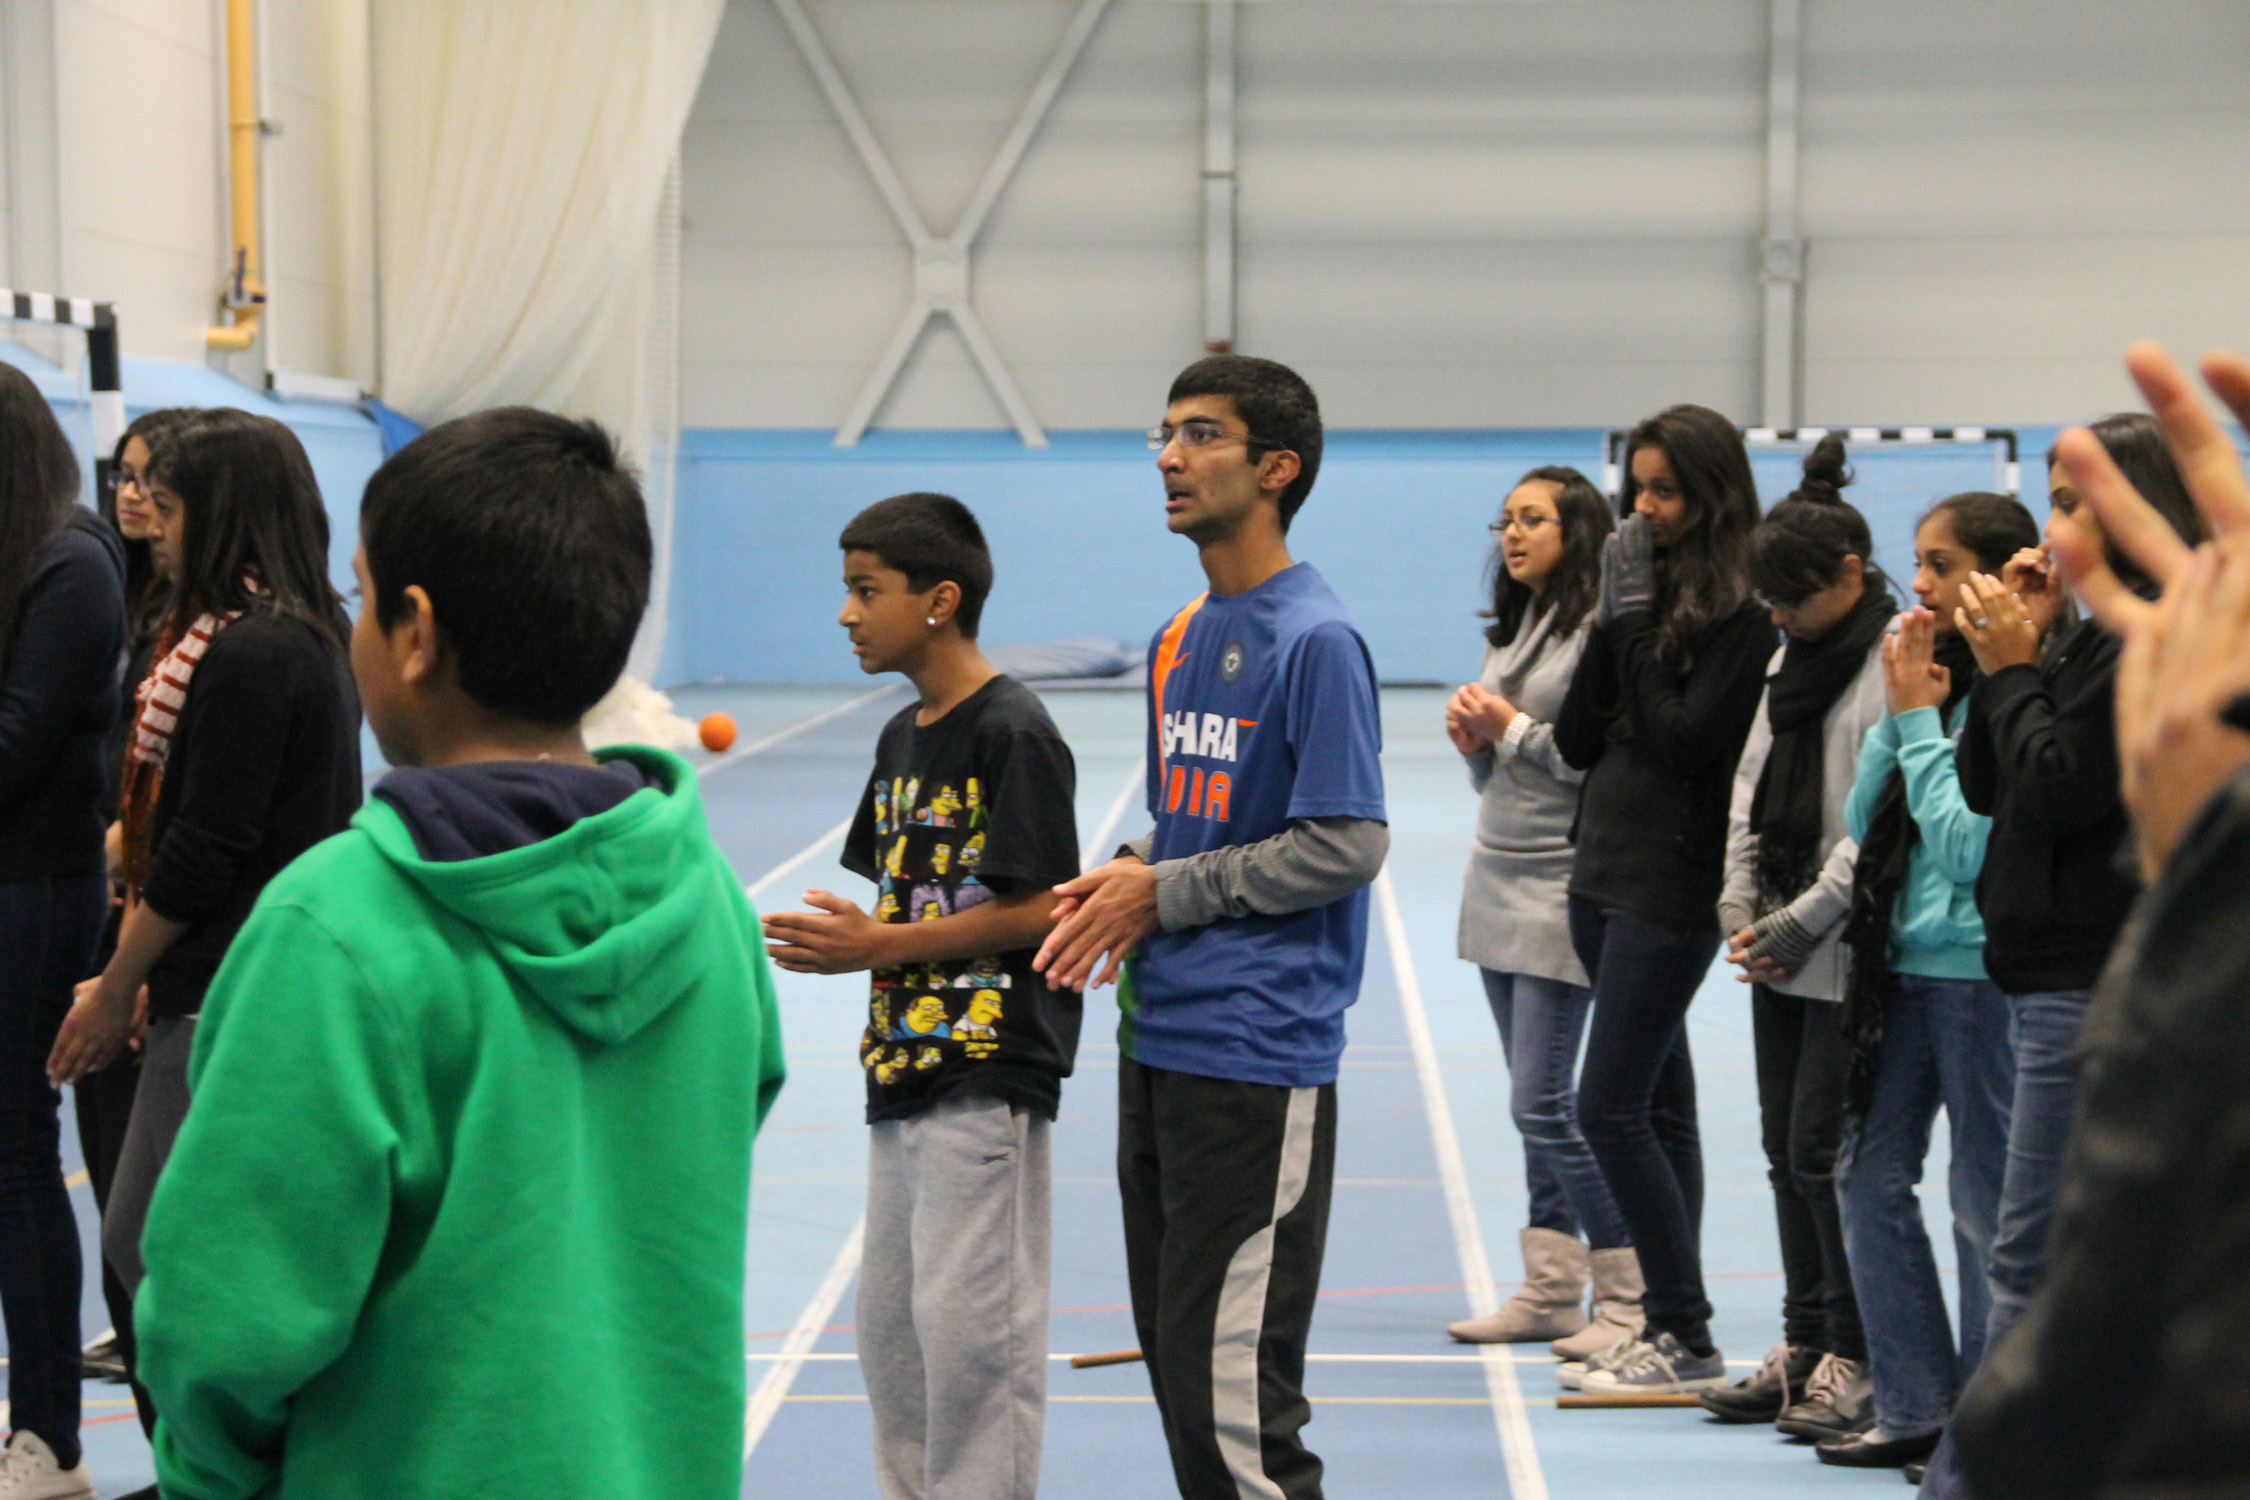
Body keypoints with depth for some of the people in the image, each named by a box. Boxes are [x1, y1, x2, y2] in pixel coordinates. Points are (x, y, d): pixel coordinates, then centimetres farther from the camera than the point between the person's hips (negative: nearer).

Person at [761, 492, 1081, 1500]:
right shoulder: (902, 738, 15)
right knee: (888, 1317, 14)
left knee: (968, 1319, -6)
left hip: (987, 1076, -9)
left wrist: (879, 946, -17)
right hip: (903, 1072, 9)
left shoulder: (1013, 732, -12)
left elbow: (1038, 910, -17)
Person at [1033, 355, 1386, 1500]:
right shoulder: (1177, 639, 14)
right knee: (1174, 1354, 15)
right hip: (1158, 1041, 9)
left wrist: (1165, 892, -12)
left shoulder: (1314, 640, -12)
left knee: (1229, 1367, -6)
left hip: (1256, 1055, -9)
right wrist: (1124, 883, 0)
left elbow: (1346, 845, -15)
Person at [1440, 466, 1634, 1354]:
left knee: (1544, 1103, -9)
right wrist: (1473, 739, 1)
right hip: (1497, 878, 9)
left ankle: (1629, 1295, 2)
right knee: (1535, 1101, 11)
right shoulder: (1510, 631, 15)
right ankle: (1550, 1290, 17)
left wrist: (1515, 730, -12)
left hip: (1563, 885, -9)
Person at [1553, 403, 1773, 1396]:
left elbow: (1689, 739, -20)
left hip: (1672, 886, -8)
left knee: (1610, 1109, -8)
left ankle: (1688, 1339, 0)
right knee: (1658, 1108, 11)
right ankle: (1668, 1330, 18)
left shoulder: (1743, 614, -12)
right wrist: (1612, 619, -2)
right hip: (1604, 873, 8)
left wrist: (1636, 622, -14)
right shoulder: (1646, 591, 13)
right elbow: (1575, 739, 8)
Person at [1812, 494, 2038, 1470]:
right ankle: (1915, 1406, 20)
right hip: (1906, 960, 9)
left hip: (1982, 969, -9)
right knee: (1871, 1176, 11)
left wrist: (1919, 717, -12)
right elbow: (1863, 819, 11)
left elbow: (1965, 842, -19)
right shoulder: (1939, 676, 11)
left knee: (1985, 1198, 1)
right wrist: (1897, 712, -1)